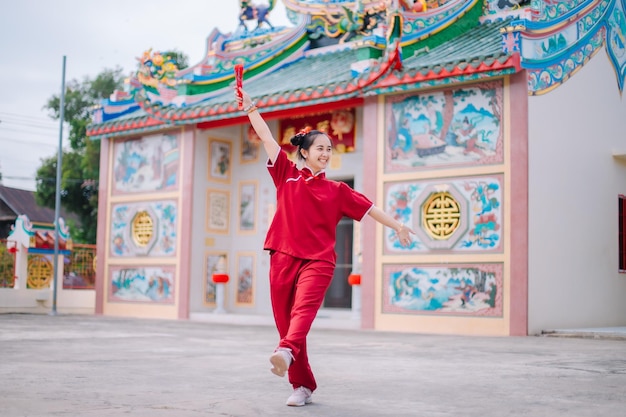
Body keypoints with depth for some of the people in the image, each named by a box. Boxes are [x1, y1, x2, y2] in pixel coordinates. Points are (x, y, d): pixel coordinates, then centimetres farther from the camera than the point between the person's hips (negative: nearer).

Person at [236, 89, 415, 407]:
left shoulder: (336, 190, 13)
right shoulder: (287, 175, 12)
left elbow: (368, 208, 17)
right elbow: (267, 138, 8)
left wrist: (396, 226, 12)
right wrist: (249, 107, 4)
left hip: (318, 260, -1)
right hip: (283, 257, 1)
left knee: (304, 307, -28)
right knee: (284, 321, 1)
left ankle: (286, 353, -54)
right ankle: (302, 385, 11)